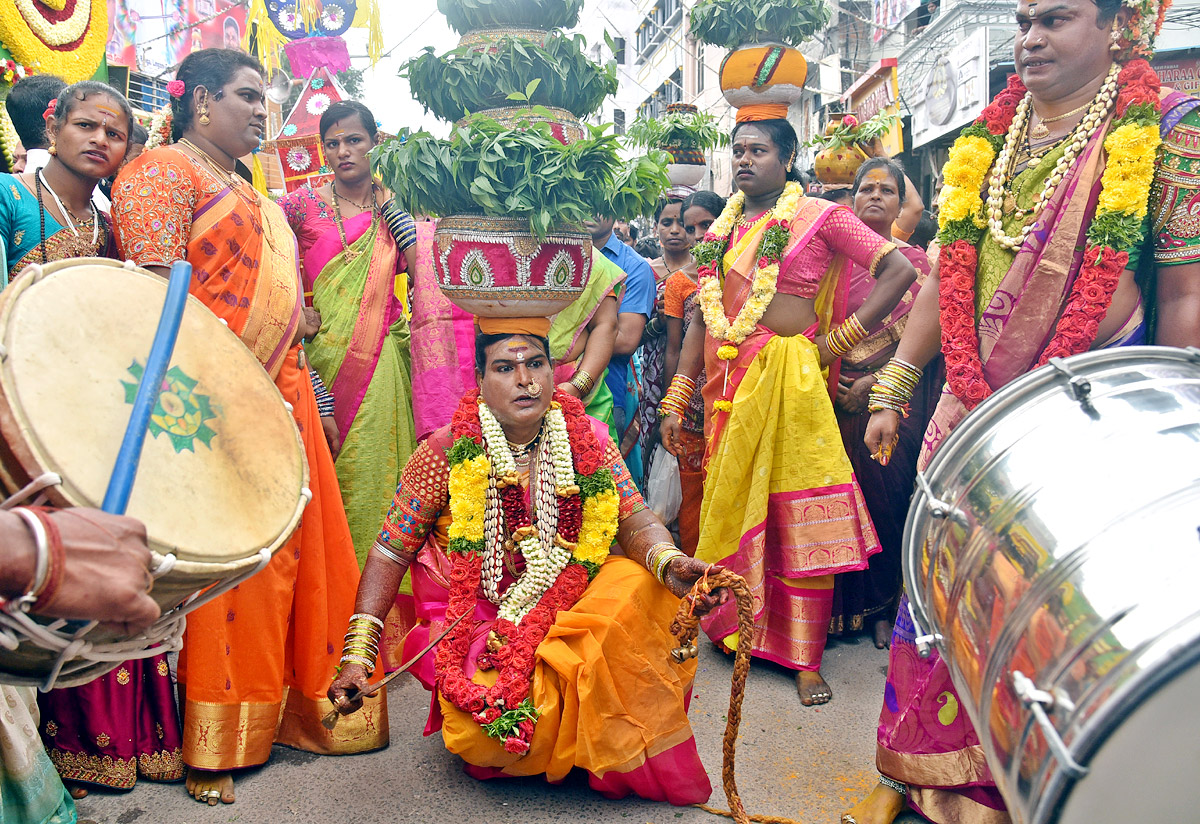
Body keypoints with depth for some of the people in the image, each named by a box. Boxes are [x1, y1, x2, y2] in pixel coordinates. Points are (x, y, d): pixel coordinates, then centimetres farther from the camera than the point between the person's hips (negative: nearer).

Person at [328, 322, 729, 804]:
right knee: (479, 739, -30)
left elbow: (634, 521, -8)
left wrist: (671, 563, -32)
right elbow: (389, 554, -5)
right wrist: (357, 655, -15)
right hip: (477, 626, -2)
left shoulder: (588, 440, -3)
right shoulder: (445, 455, -10)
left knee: (636, 585, -27)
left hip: (571, 611, 3)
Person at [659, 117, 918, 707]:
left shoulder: (819, 216, 1)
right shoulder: (721, 229, 16)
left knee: (798, 514, -3)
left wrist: (839, 340, -7)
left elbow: (901, 270, -4)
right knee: (731, 503, 10)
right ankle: (734, 628, 28)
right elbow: (701, 319, 16)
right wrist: (675, 400, 10)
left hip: (789, 379, -5)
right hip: (726, 384, 5)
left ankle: (805, 657, 7)